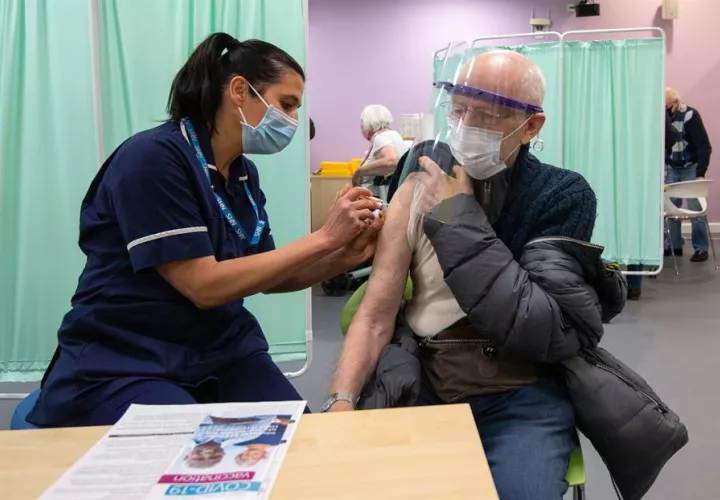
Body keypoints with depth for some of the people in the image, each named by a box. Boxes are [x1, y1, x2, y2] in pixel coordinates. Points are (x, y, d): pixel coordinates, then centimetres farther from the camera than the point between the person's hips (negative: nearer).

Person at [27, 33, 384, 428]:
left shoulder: (245, 174, 7)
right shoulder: (153, 157, -16)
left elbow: (265, 277, 10)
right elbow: (204, 286, -22)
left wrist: (346, 255, -7)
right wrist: (323, 238, -20)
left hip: (222, 351, 6)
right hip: (123, 365, -6)